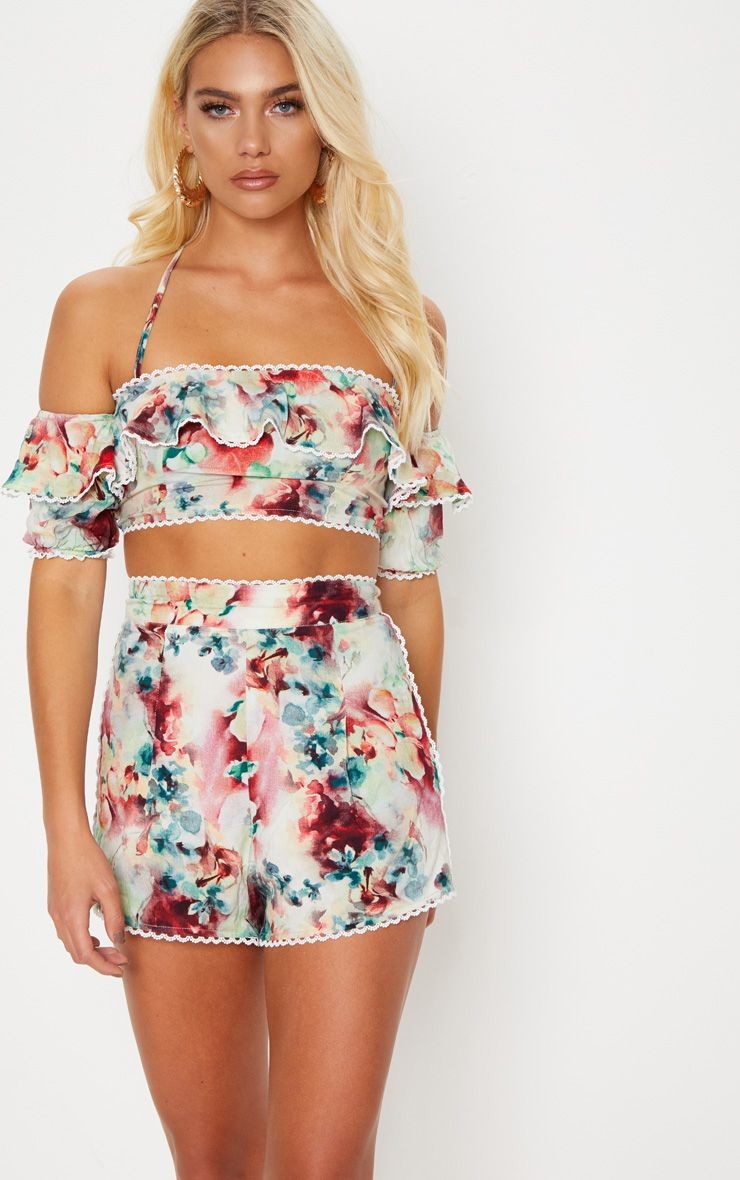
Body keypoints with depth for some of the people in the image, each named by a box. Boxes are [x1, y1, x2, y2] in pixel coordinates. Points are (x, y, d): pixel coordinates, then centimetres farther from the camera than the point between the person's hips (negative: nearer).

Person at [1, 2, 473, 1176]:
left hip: (353, 746, 0)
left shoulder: (397, 319, 9)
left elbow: (414, 577, 10)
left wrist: (426, 803, 11)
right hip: (169, 749, 0)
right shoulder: (104, 309, 5)